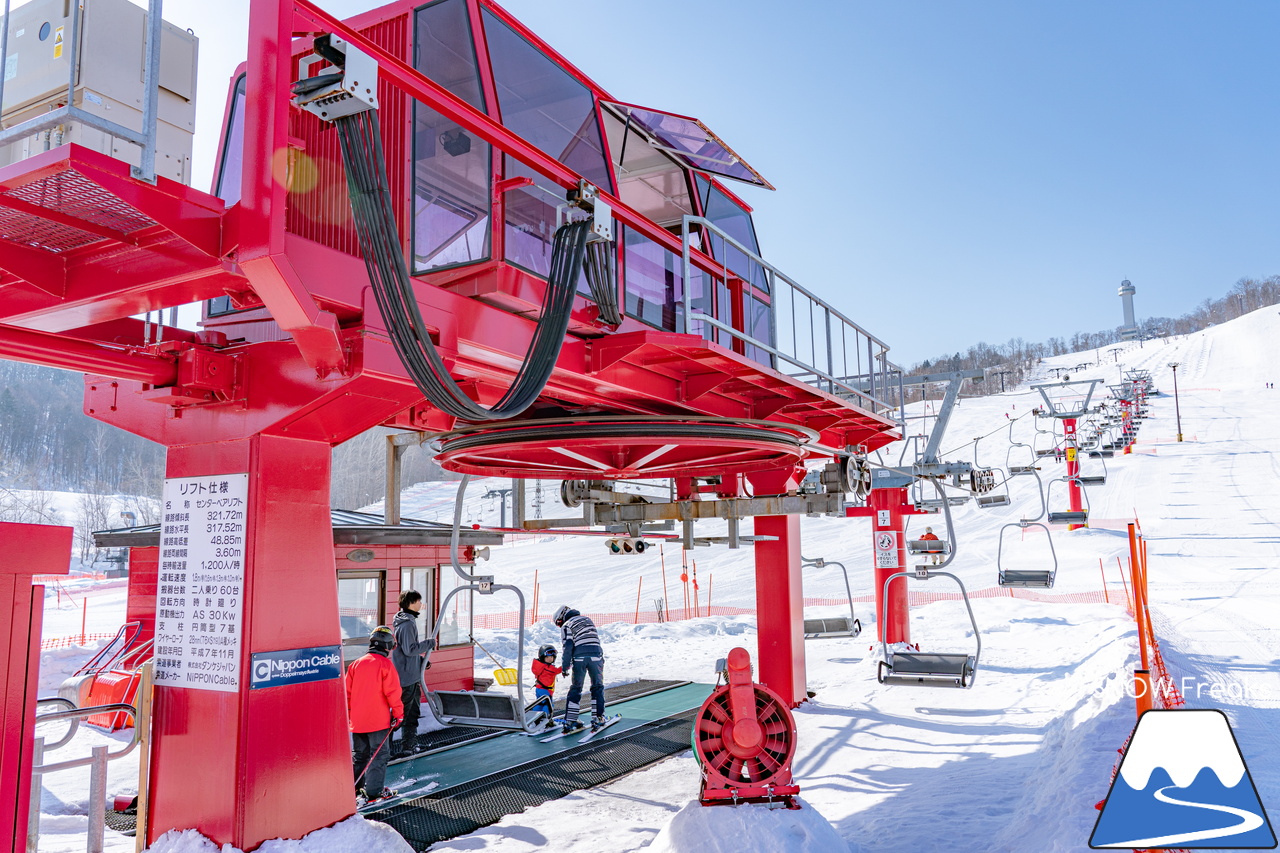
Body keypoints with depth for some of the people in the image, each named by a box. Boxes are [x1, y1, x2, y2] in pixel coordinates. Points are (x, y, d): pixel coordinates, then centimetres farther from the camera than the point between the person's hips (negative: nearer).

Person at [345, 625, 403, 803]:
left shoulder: (356, 664, 6)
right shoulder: (386, 665, -10)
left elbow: (347, 691, 10)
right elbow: (392, 692, -12)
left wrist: (349, 713, 19)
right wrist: (398, 713, -2)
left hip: (357, 720, 6)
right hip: (378, 720, -6)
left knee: (360, 755, 18)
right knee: (379, 755, 3)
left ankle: (354, 788, 22)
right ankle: (374, 791, 2)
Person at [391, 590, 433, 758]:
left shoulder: (408, 621, 14)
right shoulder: (407, 624, -19)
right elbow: (410, 649, -23)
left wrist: (421, 659, 15)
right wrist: (428, 644, -13)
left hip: (412, 675, 11)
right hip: (407, 676, -11)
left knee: (413, 712, 17)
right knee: (402, 712, -5)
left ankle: (410, 745, 25)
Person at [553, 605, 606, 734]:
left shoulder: (566, 626, 7)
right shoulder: (587, 619, 24)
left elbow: (568, 647, -5)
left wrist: (565, 667, -3)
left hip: (579, 658, -3)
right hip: (596, 654, 3)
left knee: (575, 689, 7)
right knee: (597, 687, 13)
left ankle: (570, 721, 4)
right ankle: (598, 718, 9)